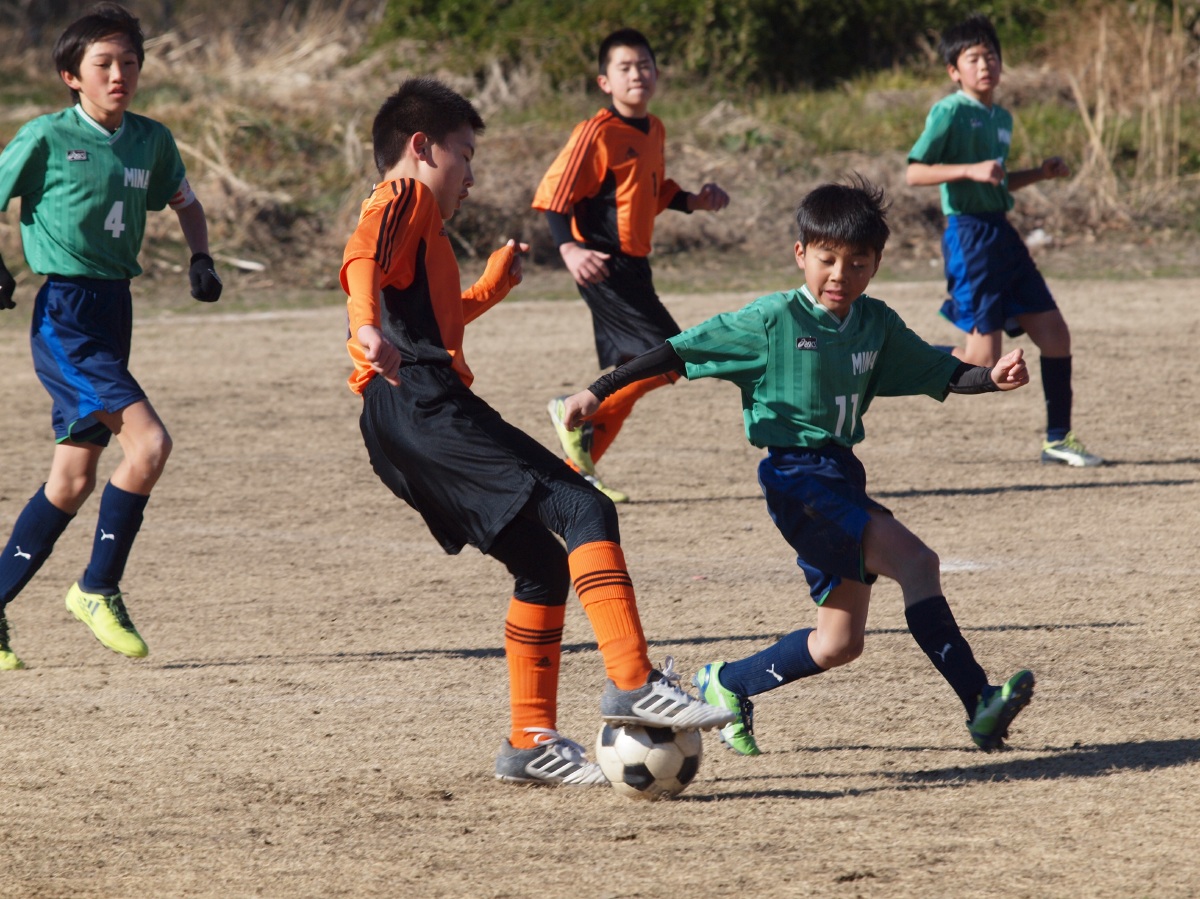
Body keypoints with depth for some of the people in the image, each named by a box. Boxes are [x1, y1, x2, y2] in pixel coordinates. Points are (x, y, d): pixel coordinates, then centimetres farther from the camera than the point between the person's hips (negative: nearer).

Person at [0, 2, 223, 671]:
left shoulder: (151, 141, 9)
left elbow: (185, 201, 26)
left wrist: (202, 258, 10)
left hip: (114, 315, 7)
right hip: (64, 319, -7)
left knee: (73, 480, 8)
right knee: (148, 442, -20)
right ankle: (99, 589, -6)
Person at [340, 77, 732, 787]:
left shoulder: (415, 223, 33)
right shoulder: (406, 197, 3)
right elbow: (362, 259, -20)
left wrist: (494, 284, 54)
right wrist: (369, 327, -38)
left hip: (403, 432, 11)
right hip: (421, 403, -11)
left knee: (543, 562, 12)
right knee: (584, 510, -17)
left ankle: (531, 744, 10)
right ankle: (633, 683, -29)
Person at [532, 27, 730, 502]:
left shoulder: (654, 131, 13)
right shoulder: (597, 133, -13)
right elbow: (552, 196, -17)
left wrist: (693, 201, 12)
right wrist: (568, 248, -32)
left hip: (633, 266, 9)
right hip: (603, 266, -9)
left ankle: (579, 471, 15)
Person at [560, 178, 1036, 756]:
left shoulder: (877, 324, 7)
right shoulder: (774, 320, -9)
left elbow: (941, 375, 12)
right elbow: (681, 352, -7)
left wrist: (993, 378, -9)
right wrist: (599, 392, -9)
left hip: (843, 474, 8)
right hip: (797, 477, -8)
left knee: (839, 643, 10)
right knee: (915, 561, -24)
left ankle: (726, 685, 29)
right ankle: (980, 705, -26)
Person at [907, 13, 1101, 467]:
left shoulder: (1002, 118, 17)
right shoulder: (950, 112, -9)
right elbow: (914, 172, -17)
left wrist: (1040, 173, 16)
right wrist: (971, 170, -26)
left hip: (1002, 233, 8)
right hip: (969, 234, -8)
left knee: (1054, 332, 4)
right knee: (984, 353, -12)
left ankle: (1058, 439, 13)